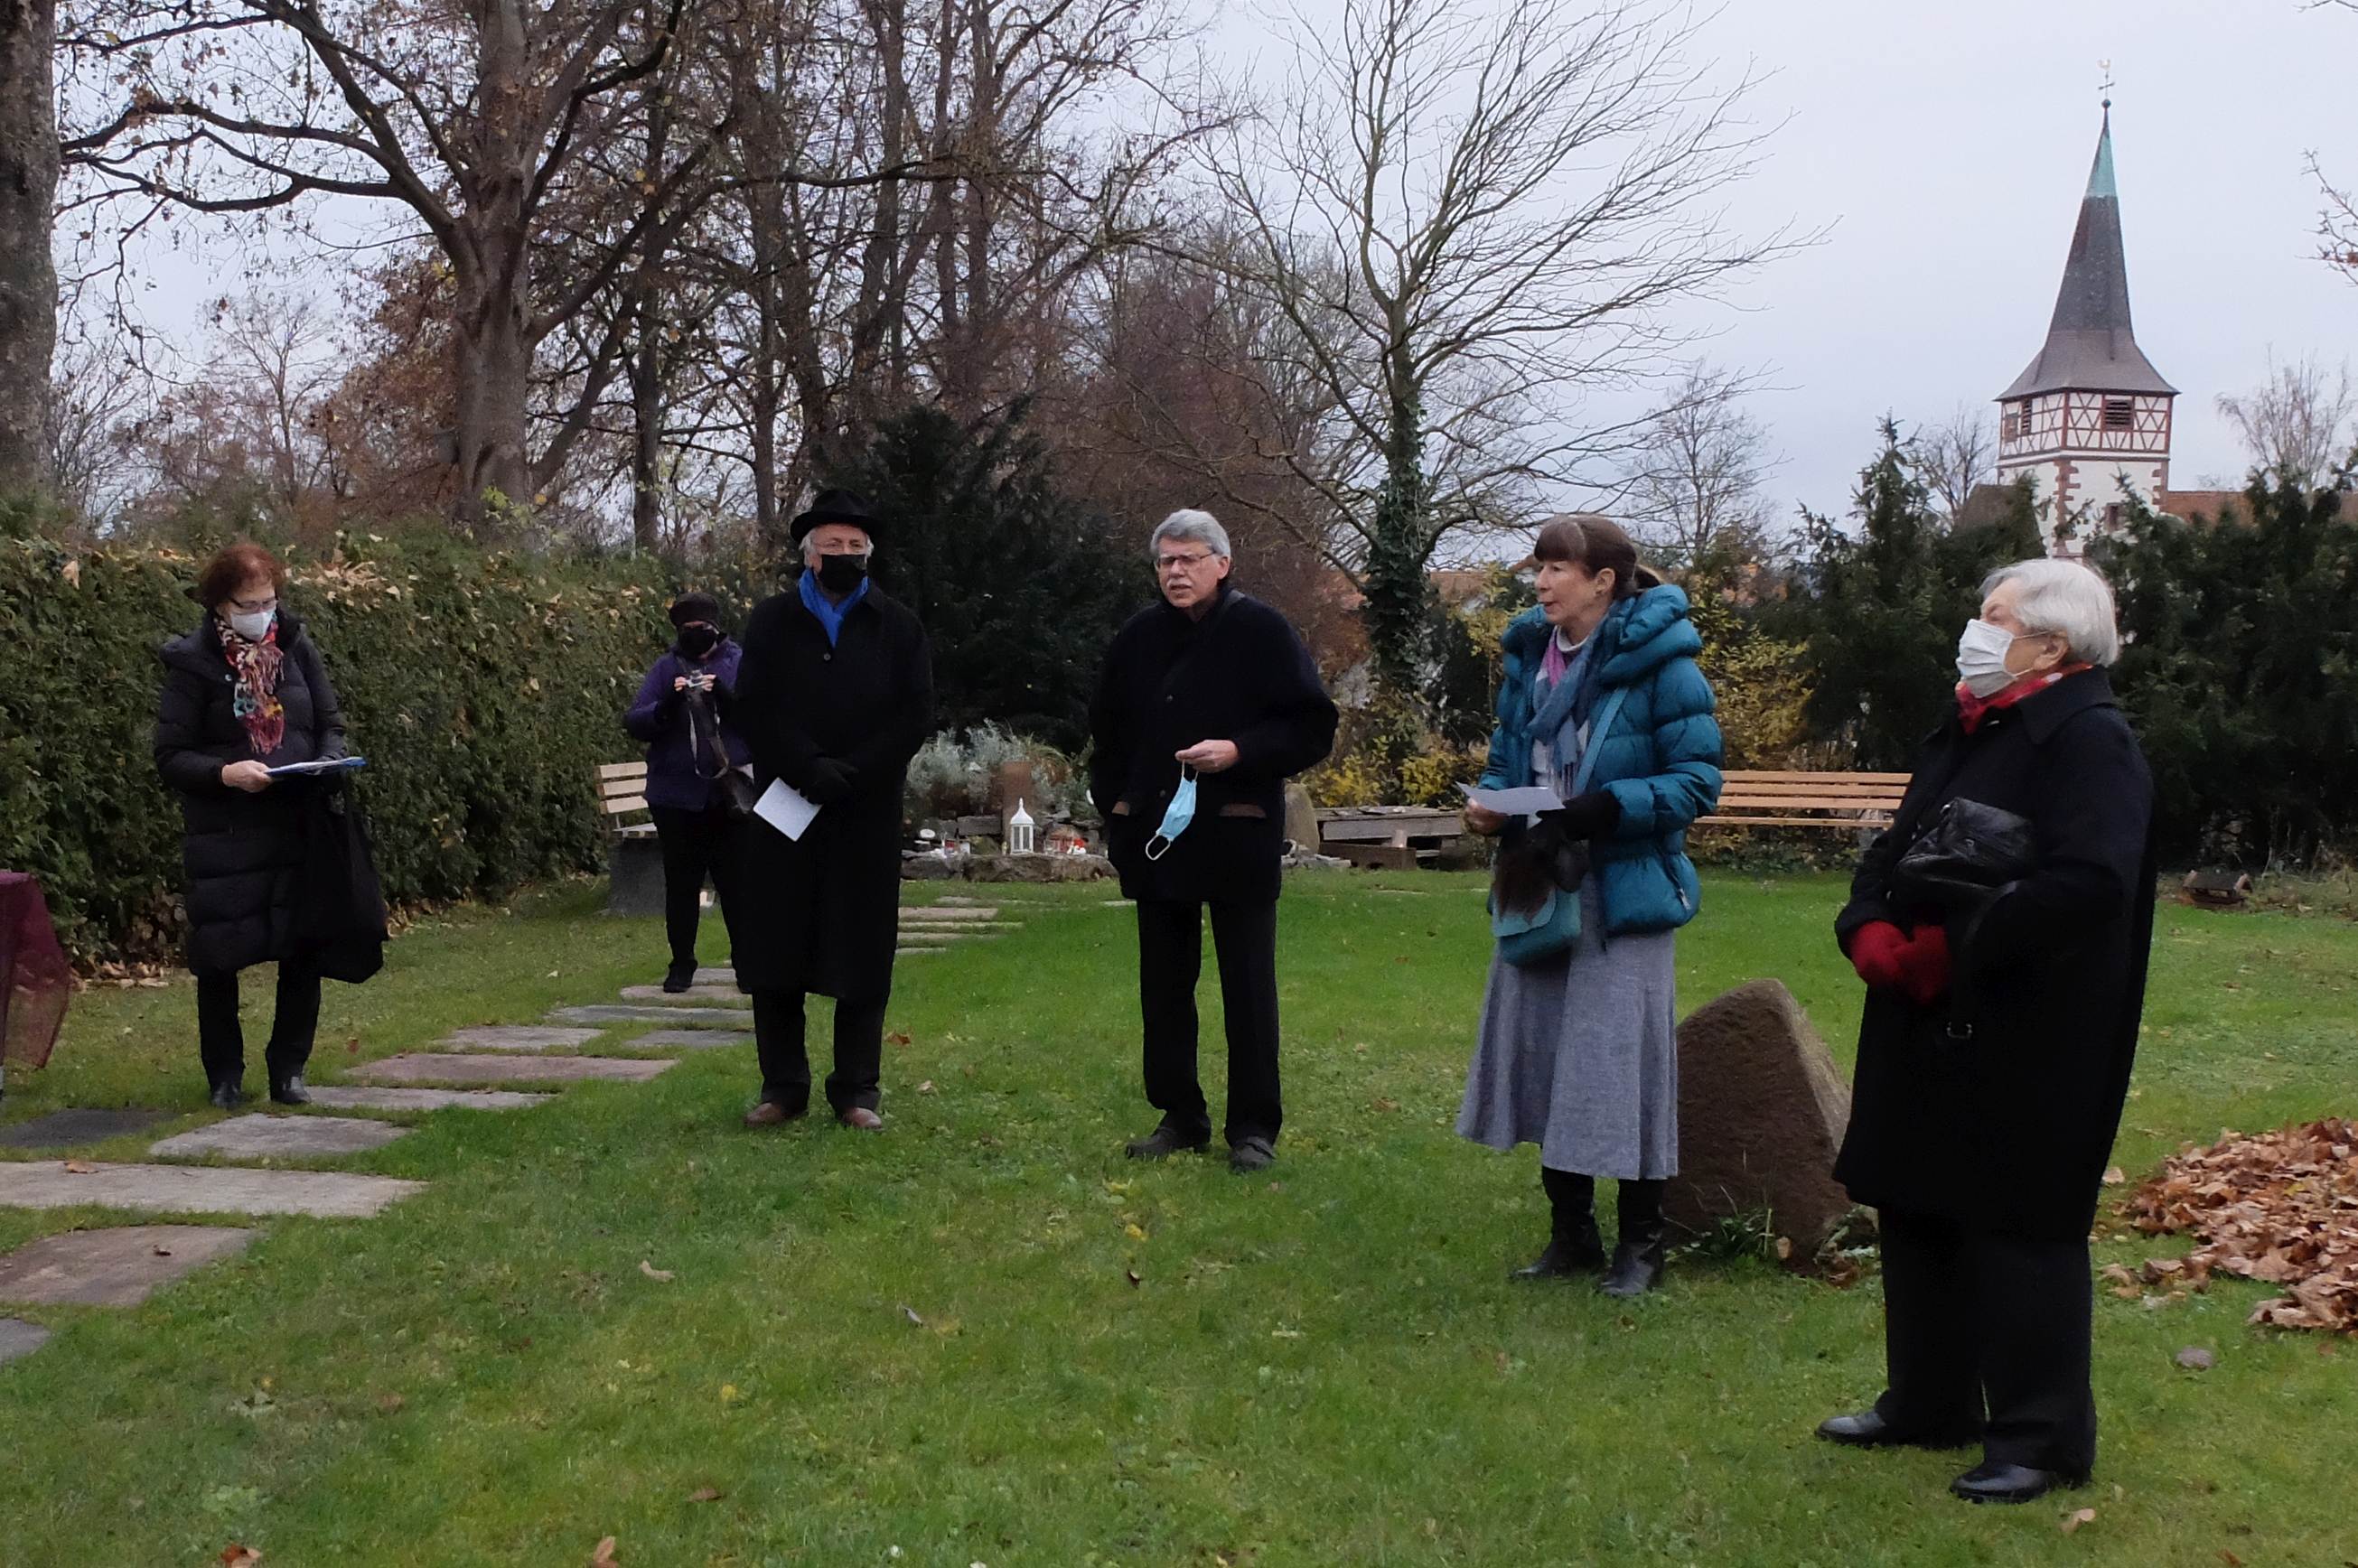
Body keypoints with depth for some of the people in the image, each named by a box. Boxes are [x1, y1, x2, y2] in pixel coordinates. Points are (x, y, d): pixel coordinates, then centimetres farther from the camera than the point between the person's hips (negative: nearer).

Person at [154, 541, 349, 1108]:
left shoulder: (297, 647, 5)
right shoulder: (193, 662, -5)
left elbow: (332, 724, 11)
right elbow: (170, 755, -5)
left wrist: (327, 763, -10)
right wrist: (226, 773, -21)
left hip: (298, 827, 3)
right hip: (223, 838, -3)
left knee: (303, 953, 3)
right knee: (219, 959, 2)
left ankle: (288, 1069, 17)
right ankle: (225, 1075, 18)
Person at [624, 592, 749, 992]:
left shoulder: (740, 662, 2)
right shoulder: (667, 668, 6)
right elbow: (634, 722, 0)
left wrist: (727, 698, -23)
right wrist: (666, 707, -19)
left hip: (730, 795, -1)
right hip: (676, 795, 1)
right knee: (681, 884, 8)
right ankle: (681, 965, 17)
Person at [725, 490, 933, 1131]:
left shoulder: (897, 627, 7)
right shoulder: (772, 622, 8)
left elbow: (915, 718, -2)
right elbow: (753, 710, -3)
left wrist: (848, 774, -13)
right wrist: (808, 771, -16)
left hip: (867, 816, -1)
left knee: (861, 952, 1)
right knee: (776, 949, 2)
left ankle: (857, 1090, 8)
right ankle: (782, 1086, 11)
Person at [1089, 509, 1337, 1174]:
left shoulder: (1261, 632, -4)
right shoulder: (1138, 639, 9)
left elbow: (1312, 726, -7)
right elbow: (1106, 730, 21)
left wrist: (1240, 752, -19)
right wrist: (1114, 797, 10)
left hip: (1238, 839, -5)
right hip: (1155, 837, 5)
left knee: (1249, 987, 0)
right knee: (1164, 985, 10)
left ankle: (1254, 1128, 7)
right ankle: (1180, 1117, 20)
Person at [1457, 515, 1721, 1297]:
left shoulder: (1658, 661, -11)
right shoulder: (1529, 654, 6)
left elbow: (1697, 782, -13)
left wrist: (1602, 809, -24)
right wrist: (1490, 801, -5)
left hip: (1623, 890, -6)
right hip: (1539, 885, 6)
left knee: (1622, 1057, -3)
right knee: (1541, 1052, 10)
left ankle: (1641, 1244, 13)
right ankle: (1571, 1234, 24)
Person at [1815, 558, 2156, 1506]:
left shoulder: (2089, 742, -15)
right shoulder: (1967, 733, 15)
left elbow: (2086, 883, -28)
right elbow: (1896, 849, 17)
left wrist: (1951, 951, -23)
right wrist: (1868, 930, -4)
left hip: (2026, 1044, -9)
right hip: (1929, 1029, 9)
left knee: (2017, 1229, -2)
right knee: (1917, 1212, 15)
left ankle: (2042, 1437, 11)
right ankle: (1929, 1403, 29)